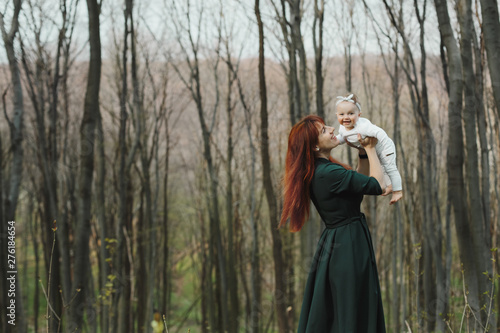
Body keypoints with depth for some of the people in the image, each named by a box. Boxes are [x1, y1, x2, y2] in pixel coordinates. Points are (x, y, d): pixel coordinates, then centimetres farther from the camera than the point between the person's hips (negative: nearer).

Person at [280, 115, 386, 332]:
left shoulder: (318, 172, 9)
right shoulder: (328, 174, -21)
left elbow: (360, 182, 19)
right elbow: (376, 185, -15)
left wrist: (363, 152, 8)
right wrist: (370, 150, -3)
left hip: (333, 246, 10)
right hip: (348, 248, -10)